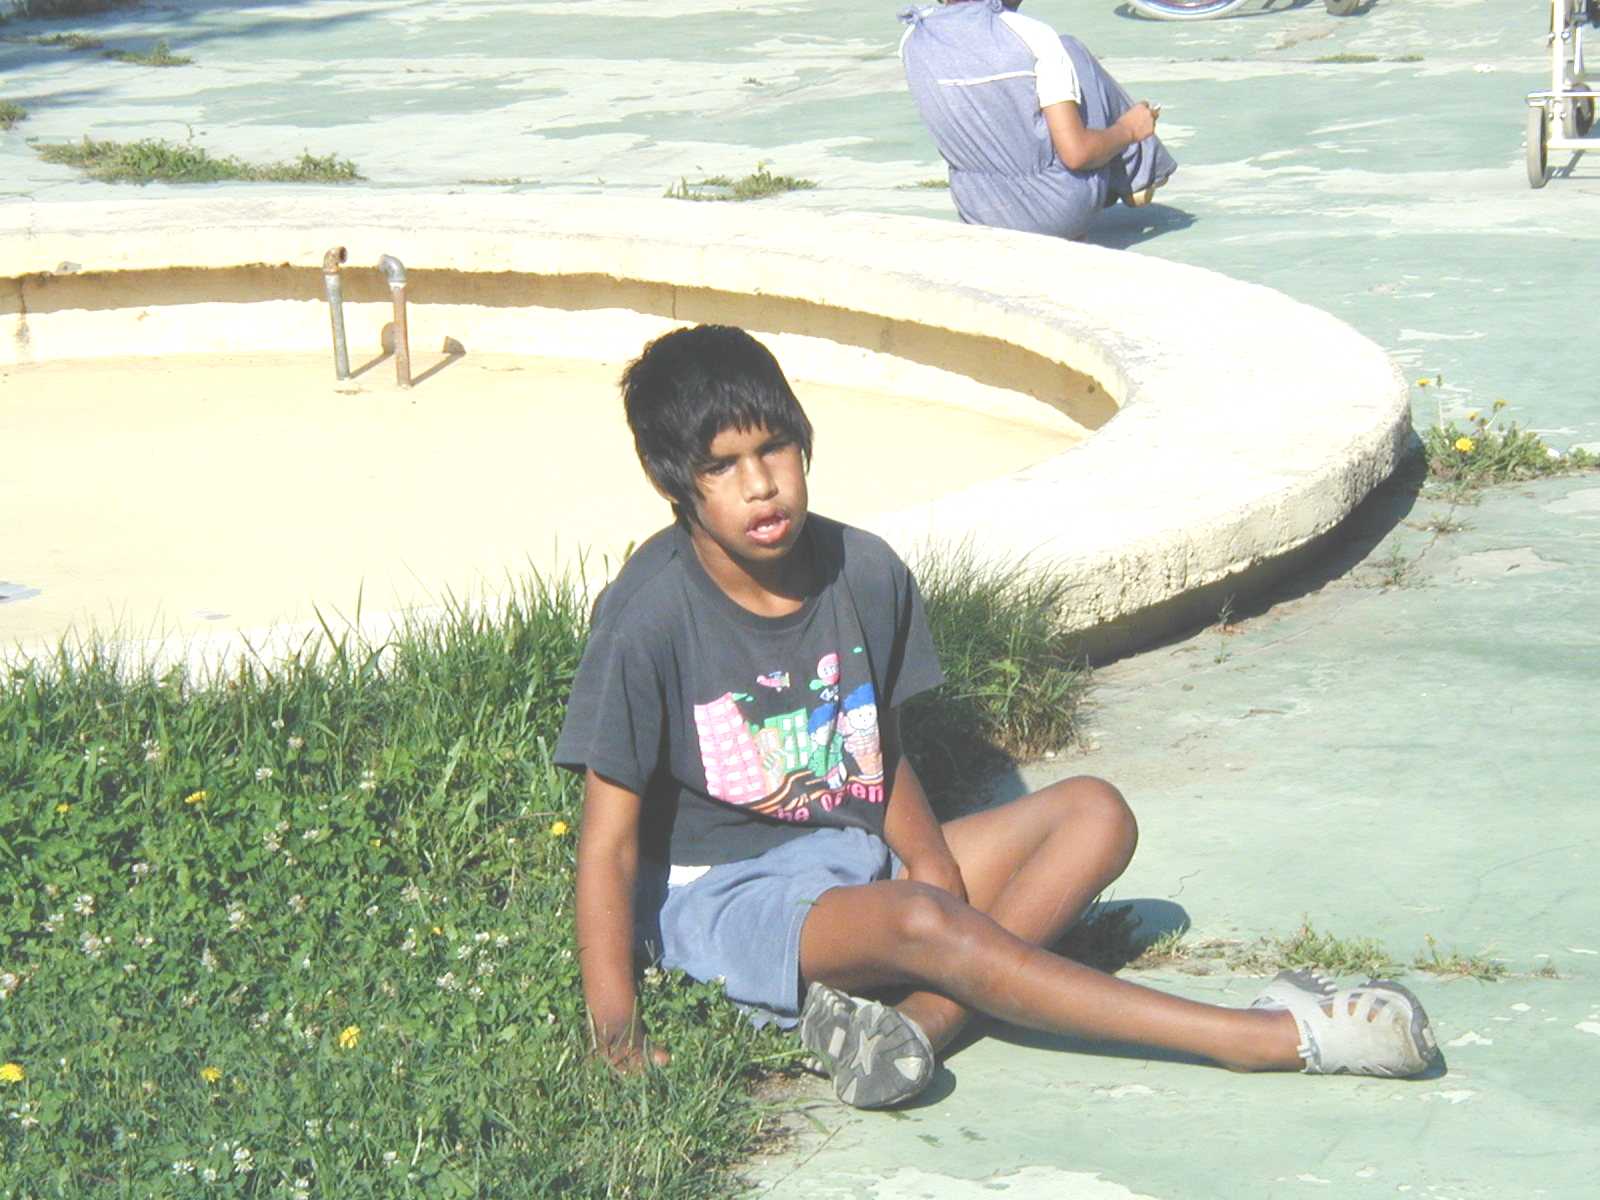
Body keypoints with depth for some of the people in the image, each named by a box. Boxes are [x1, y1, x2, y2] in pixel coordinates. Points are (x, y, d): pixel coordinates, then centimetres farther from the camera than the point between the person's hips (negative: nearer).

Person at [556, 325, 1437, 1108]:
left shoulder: (863, 573, -2)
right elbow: (608, 842, -16)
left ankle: (918, 1020, -31)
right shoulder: (649, 616, -18)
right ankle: (1275, 1036, -31)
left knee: (1093, 813, -5)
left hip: (857, 862, 7)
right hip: (720, 901, -7)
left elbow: (881, 756, 10)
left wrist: (938, 867, -9)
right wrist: (616, 1038, -23)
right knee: (922, 922, -34)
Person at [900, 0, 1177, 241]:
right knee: (1071, 51, 14)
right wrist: (1128, 129, 0)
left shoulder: (912, 42, -7)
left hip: (978, 214, 4)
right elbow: (1076, 153, -20)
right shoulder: (1032, 37, -20)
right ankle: (1136, 177, 28)